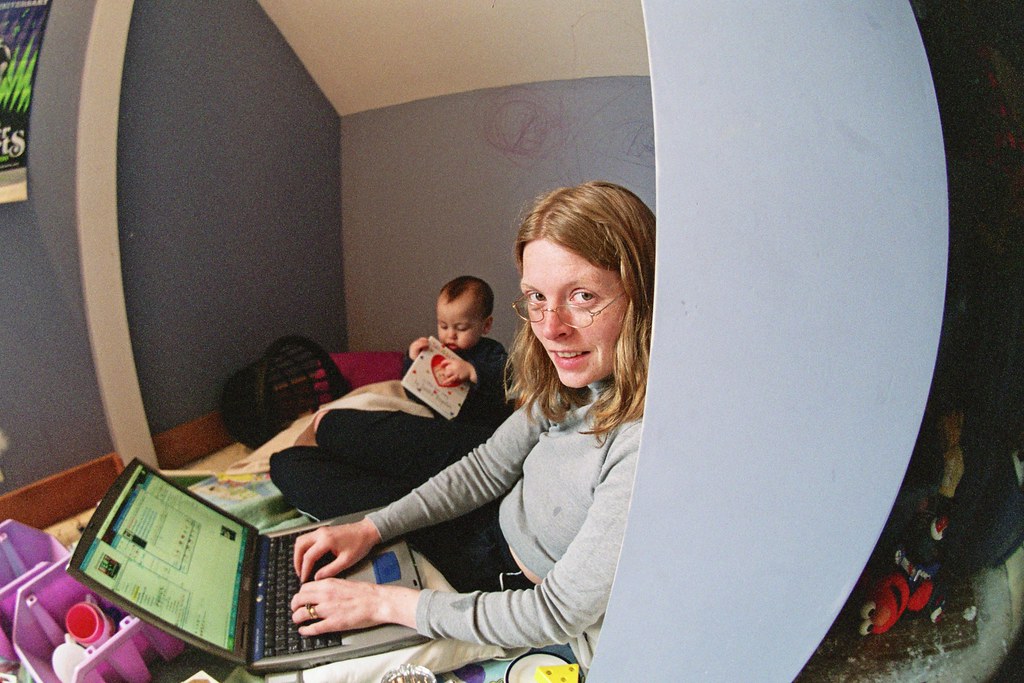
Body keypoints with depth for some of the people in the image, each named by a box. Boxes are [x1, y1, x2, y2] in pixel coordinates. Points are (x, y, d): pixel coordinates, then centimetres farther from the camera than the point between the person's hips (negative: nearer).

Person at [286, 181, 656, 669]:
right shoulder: (574, 380, -13)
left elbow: (556, 615, -30)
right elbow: (488, 467, 0)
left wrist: (387, 603, -25)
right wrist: (370, 528, -7)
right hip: (500, 530, 6)